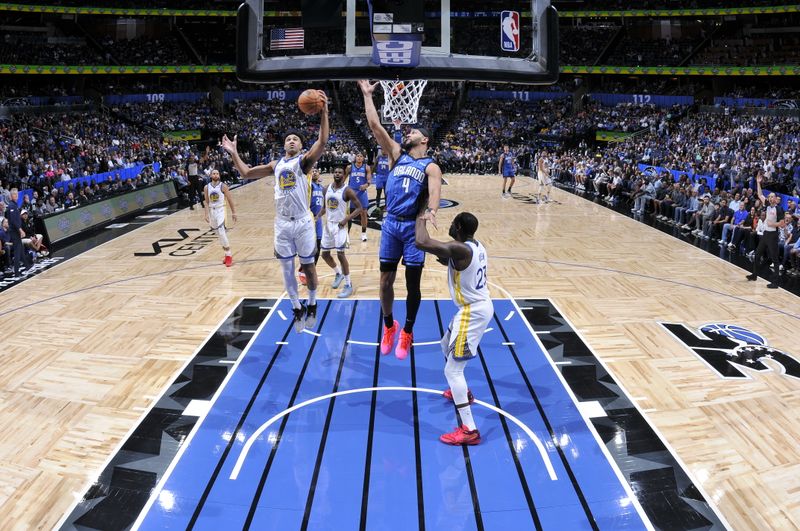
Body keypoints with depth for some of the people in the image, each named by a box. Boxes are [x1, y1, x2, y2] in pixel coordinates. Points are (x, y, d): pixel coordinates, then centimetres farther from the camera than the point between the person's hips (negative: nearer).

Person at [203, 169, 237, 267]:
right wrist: (207, 214, -5)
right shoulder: (206, 187, 3)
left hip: (221, 210, -5)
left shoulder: (223, 186, -7)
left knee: (221, 233, -17)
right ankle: (227, 254, 20)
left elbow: (230, 199, -2)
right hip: (212, 211, 5)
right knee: (219, 234, 10)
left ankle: (229, 256, -9)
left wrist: (233, 212, -2)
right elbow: (206, 202, 4)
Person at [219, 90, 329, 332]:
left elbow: (323, 141, -20)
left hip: (302, 222, -4)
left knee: (308, 265, 7)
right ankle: (297, 307, 23)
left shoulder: (305, 160, -2)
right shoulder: (276, 164, 13)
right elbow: (246, 173, 19)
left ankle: (312, 304, 25)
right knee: (287, 268, 8)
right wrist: (234, 153, 12)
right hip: (282, 223, 5)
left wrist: (324, 110, -28)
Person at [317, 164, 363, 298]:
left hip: (339, 225, -6)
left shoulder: (347, 191, -12)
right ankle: (338, 273, 36)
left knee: (340, 254, -11)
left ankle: (348, 285, -1)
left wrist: (346, 220, -22)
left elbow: (359, 208, -12)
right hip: (327, 224, 6)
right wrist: (317, 217, 0)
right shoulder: (327, 189, 5)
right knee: (325, 254, 11)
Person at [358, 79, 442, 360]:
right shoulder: (396, 154, 11)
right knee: (386, 279, 7)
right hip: (390, 224, 3)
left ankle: (407, 332, 21)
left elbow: (434, 191, -20)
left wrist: (431, 211, -40)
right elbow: (375, 126, 4)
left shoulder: (431, 167, 1)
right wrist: (367, 95, 4)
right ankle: (389, 326, 28)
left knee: (412, 283, 3)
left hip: (414, 227, -3)